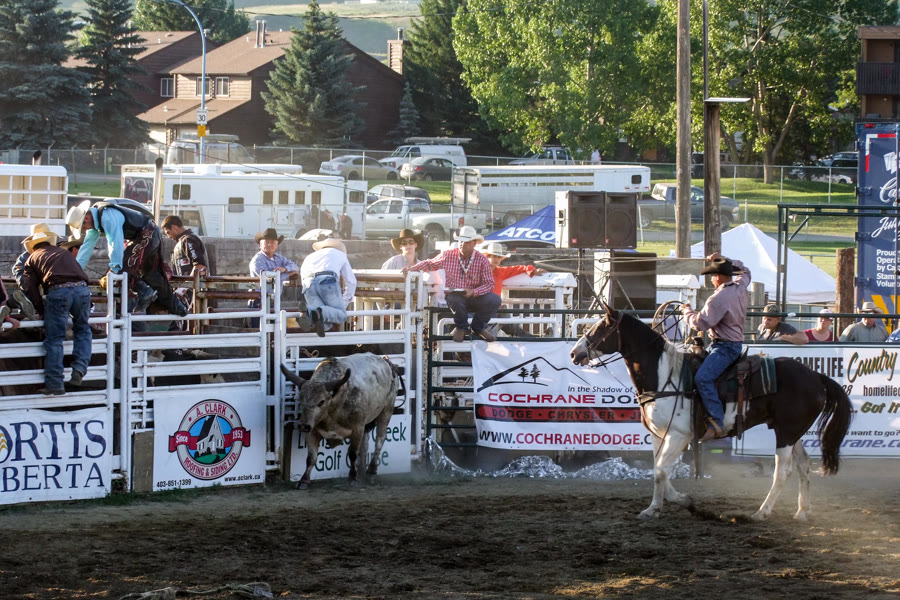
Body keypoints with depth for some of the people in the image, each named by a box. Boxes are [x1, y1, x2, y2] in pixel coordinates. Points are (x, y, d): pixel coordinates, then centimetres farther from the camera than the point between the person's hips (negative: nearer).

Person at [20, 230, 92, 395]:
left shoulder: (33, 258, 23)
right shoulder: (64, 252, 33)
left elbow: (29, 287, 13)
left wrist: (41, 309, 18)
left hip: (58, 290, -3)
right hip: (81, 289, 3)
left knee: (54, 339, 2)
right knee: (82, 330, 23)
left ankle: (55, 384, 0)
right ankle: (79, 370, 5)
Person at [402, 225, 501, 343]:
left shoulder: (482, 260, -5)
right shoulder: (448, 256, 1)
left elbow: (489, 284, -7)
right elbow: (430, 264, 16)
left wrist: (473, 292, -24)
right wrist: (412, 268, 1)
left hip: (475, 298, 1)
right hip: (456, 298, -1)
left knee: (494, 300, -27)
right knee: (454, 298, -38)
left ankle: (478, 328, 2)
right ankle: (461, 328, -5)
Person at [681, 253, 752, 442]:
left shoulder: (719, 298, -21)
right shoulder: (740, 287, 7)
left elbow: (701, 323, -21)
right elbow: (744, 271, 31)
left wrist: (687, 311, -1)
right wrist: (723, 260, 28)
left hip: (725, 347, -11)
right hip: (736, 343, 11)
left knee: (703, 377, -27)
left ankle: (717, 423, -33)